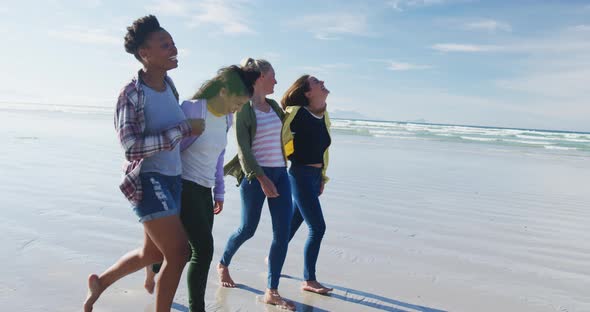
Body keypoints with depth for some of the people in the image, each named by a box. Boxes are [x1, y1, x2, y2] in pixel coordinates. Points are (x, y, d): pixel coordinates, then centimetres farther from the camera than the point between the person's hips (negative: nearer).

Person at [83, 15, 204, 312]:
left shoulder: (168, 85, 7)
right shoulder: (132, 93, -15)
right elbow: (132, 146, -23)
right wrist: (183, 129, -22)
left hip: (172, 179, 8)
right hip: (148, 181, -8)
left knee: (153, 252, 19)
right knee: (178, 253, -8)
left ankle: (100, 281, 45)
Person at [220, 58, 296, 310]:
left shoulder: (274, 106, 11)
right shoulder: (243, 107, -8)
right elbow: (243, 147, -14)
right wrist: (261, 178, -19)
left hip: (280, 173, 6)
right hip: (255, 175, -6)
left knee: (282, 233, 1)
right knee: (248, 229, 9)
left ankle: (272, 292, 11)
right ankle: (223, 265, 40)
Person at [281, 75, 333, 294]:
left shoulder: (323, 115, 10)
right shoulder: (297, 113, -15)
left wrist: (322, 177, 18)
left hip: (315, 176, 8)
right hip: (300, 175, -8)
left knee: (293, 224, 18)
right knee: (317, 227, -6)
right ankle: (309, 281, 8)